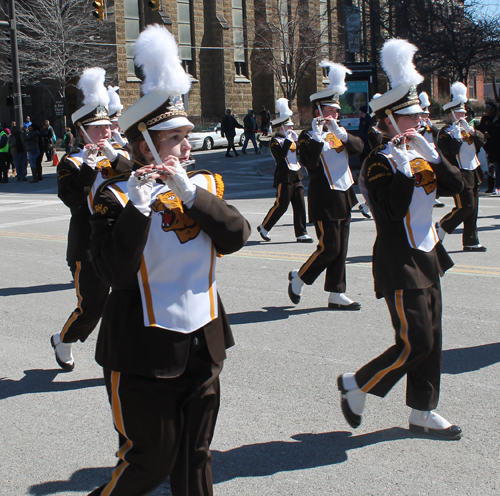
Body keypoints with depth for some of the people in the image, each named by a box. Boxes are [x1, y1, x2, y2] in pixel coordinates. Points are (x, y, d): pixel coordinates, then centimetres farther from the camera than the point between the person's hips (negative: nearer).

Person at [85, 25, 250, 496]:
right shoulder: (116, 196, -10)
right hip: (144, 354, -5)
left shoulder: (204, 185, 6)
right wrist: (138, 206, -28)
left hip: (202, 345, 5)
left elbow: (236, 236, -9)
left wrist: (189, 193, -19)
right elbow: (116, 273, -20)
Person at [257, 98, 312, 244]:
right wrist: (288, 140, -25)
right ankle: (264, 227, 16)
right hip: (285, 178, -8)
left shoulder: (292, 138, 15)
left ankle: (301, 234, 7)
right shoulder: (276, 141, -9)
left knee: (300, 205, 3)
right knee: (280, 206, -2)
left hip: (296, 177, 8)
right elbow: (281, 155, -25)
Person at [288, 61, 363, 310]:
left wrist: (340, 133, -18)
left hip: (343, 198, 7)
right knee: (329, 248, -7)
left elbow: (358, 147, -4)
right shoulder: (308, 137, -8)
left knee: (340, 250, 8)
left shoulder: (339, 132, 13)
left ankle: (336, 295, 13)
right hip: (325, 201, -7)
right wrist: (317, 136, -29)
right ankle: (298, 277, 14)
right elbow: (309, 162, -25)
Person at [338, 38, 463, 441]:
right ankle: (356, 384, 11)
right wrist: (405, 163, -25)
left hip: (428, 258, 8)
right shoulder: (380, 163, -13)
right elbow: (394, 208, -26)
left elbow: (455, 185, 2)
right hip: (400, 264, -8)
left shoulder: (423, 155, 13)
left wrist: (429, 151, -7)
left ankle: (423, 412, 21)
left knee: (430, 339, 11)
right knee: (415, 343, -7)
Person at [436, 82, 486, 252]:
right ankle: (441, 228, 5)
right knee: (465, 207, -12)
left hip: (473, 173, 8)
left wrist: (470, 129, -11)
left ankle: (471, 242, 11)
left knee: (472, 209, 7)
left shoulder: (466, 128, 17)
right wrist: (457, 135, -25)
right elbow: (450, 152, -22)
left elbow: (481, 140, 3)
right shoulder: (445, 132, -9)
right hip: (460, 175, -8)